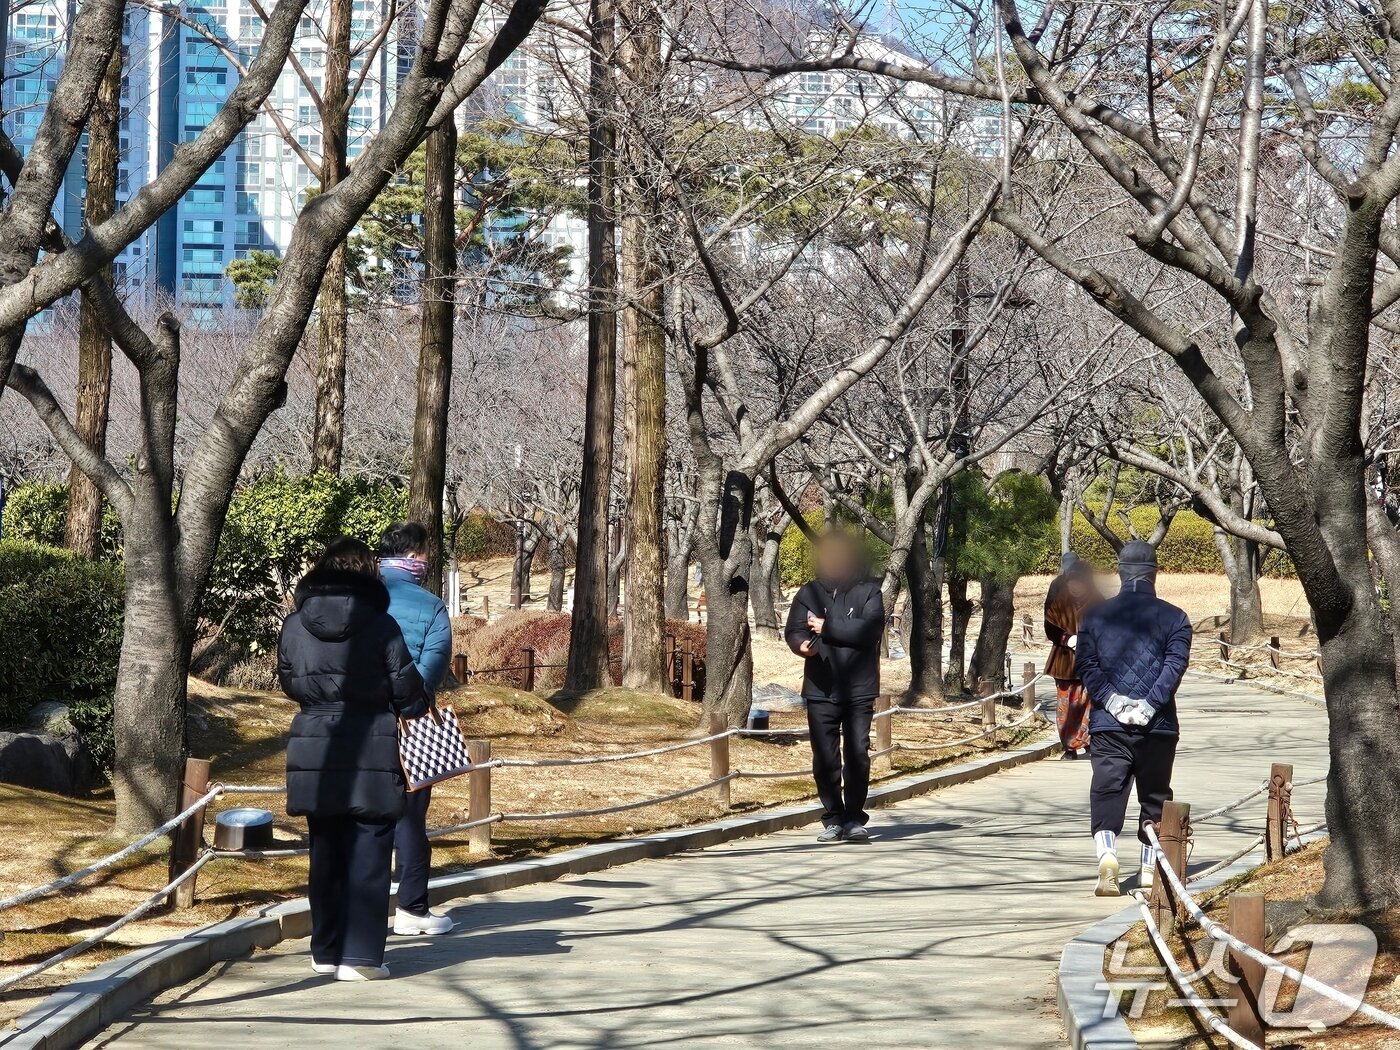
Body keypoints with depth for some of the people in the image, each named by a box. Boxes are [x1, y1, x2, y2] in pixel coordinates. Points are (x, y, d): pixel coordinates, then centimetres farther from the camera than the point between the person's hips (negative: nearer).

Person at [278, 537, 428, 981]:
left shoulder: (295, 624, 2)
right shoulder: (380, 624, -7)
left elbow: (289, 682, 12)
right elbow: (405, 684, -3)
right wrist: (418, 716, 17)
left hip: (314, 749, 3)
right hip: (371, 749, -3)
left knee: (326, 852, 13)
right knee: (368, 854, 1)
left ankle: (326, 950, 18)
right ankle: (360, 955, -4)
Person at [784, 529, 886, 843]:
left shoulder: (868, 591, 3)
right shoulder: (809, 593, 11)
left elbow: (870, 629, -11)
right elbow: (793, 631, 3)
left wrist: (827, 627, -10)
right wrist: (803, 644, -20)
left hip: (859, 688, -2)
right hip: (820, 688, 2)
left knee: (857, 755, -3)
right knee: (825, 759, 3)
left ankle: (854, 818, 7)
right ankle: (833, 819, 11)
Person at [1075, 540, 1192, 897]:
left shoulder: (1095, 614, 7)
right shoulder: (1174, 617, 3)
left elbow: (1086, 664, -3)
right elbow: (1175, 664, -9)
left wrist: (1112, 700, -8)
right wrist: (1149, 705, -12)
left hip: (1107, 725, 0)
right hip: (1158, 727, 0)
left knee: (1106, 792, -3)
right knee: (1155, 798, 14)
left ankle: (1107, 854, -26)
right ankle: (1149, 867, 19)